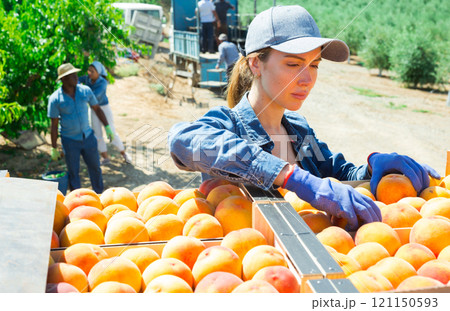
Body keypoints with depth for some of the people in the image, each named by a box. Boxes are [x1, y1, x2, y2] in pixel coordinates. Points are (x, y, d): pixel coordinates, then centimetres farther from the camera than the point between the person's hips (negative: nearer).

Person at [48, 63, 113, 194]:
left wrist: (107, 127, 4)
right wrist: (54, 148, -6)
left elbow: (97, 109, 8)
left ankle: (99, 194, 33)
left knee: (95, 167, 14)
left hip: (88, 137, 3)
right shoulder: (55, 99, -14)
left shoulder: (85, 91, -6)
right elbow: (54, 125, -9)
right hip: (70, 140, -3)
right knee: (73, 172, 7)